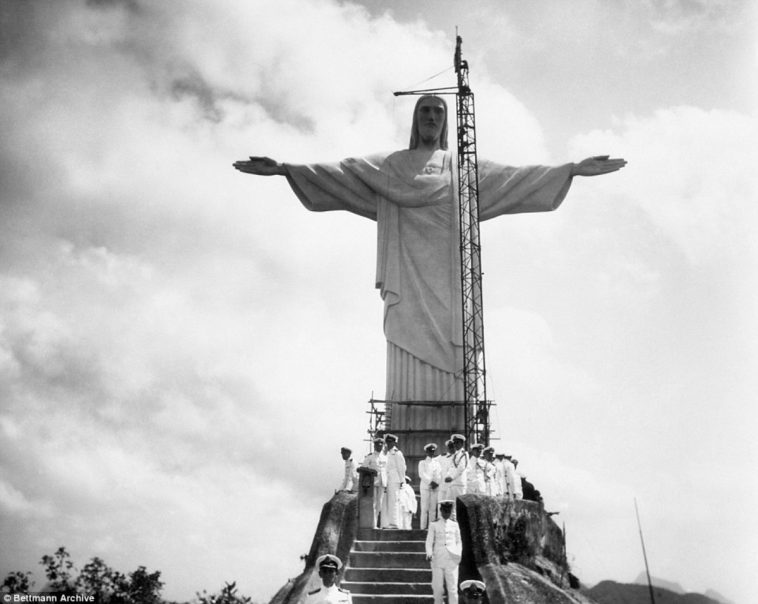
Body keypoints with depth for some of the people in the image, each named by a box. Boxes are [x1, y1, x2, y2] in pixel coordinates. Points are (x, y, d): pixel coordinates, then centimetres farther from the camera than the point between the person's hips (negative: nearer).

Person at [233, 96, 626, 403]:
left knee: (449, 357, -11)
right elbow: (338, 173, 12)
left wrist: (574, 169, 7)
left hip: (448, 275, 1)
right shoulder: (389, 166, 21)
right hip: (407, 272, 0)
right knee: (409, 350, -13)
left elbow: (514, 177, 15)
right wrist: (283, 169, 1)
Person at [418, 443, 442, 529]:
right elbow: (422, 474, -4)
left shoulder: (437, 462, 18)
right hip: (425, 486, -3)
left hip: (435, 487, 3)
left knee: (433, 508, -2)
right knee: (424, 508, -7)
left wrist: (436, 483, -8)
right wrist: (430, 482, -14)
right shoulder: (422, 462, 9)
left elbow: (439, 474, 10)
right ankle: (423, 526, -7)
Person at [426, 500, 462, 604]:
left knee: (453, 587, -5)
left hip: (452, 560, 1)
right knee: (438, 587, 3)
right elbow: (429, 541, 2)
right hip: (438, 560, -1)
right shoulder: (434, 525, 3)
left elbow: (458, 542, 15)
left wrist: (459, 554, 1)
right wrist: (429, 554, -14)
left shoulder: (454, 524, 8)